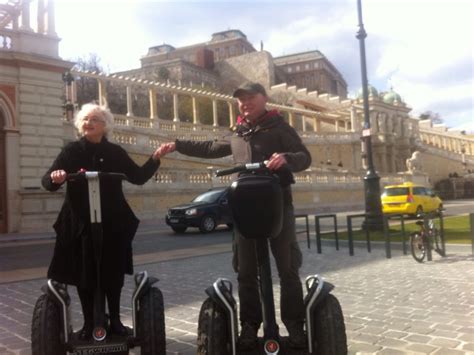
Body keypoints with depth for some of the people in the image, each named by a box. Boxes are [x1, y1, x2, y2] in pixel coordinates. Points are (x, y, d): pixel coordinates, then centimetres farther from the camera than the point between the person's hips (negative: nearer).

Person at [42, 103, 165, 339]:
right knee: (84, 274, 5)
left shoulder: (115, 152, 4)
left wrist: (155, 158, -6)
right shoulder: (72, 150, -1)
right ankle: (88, 322, 21)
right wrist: (55, 178, -31)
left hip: (113, 223, 1)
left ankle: (115, 319, 23)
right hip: (80, 223, -1)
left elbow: (138, 177, 7)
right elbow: (47, 182, -8)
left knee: (113, 273, 8)